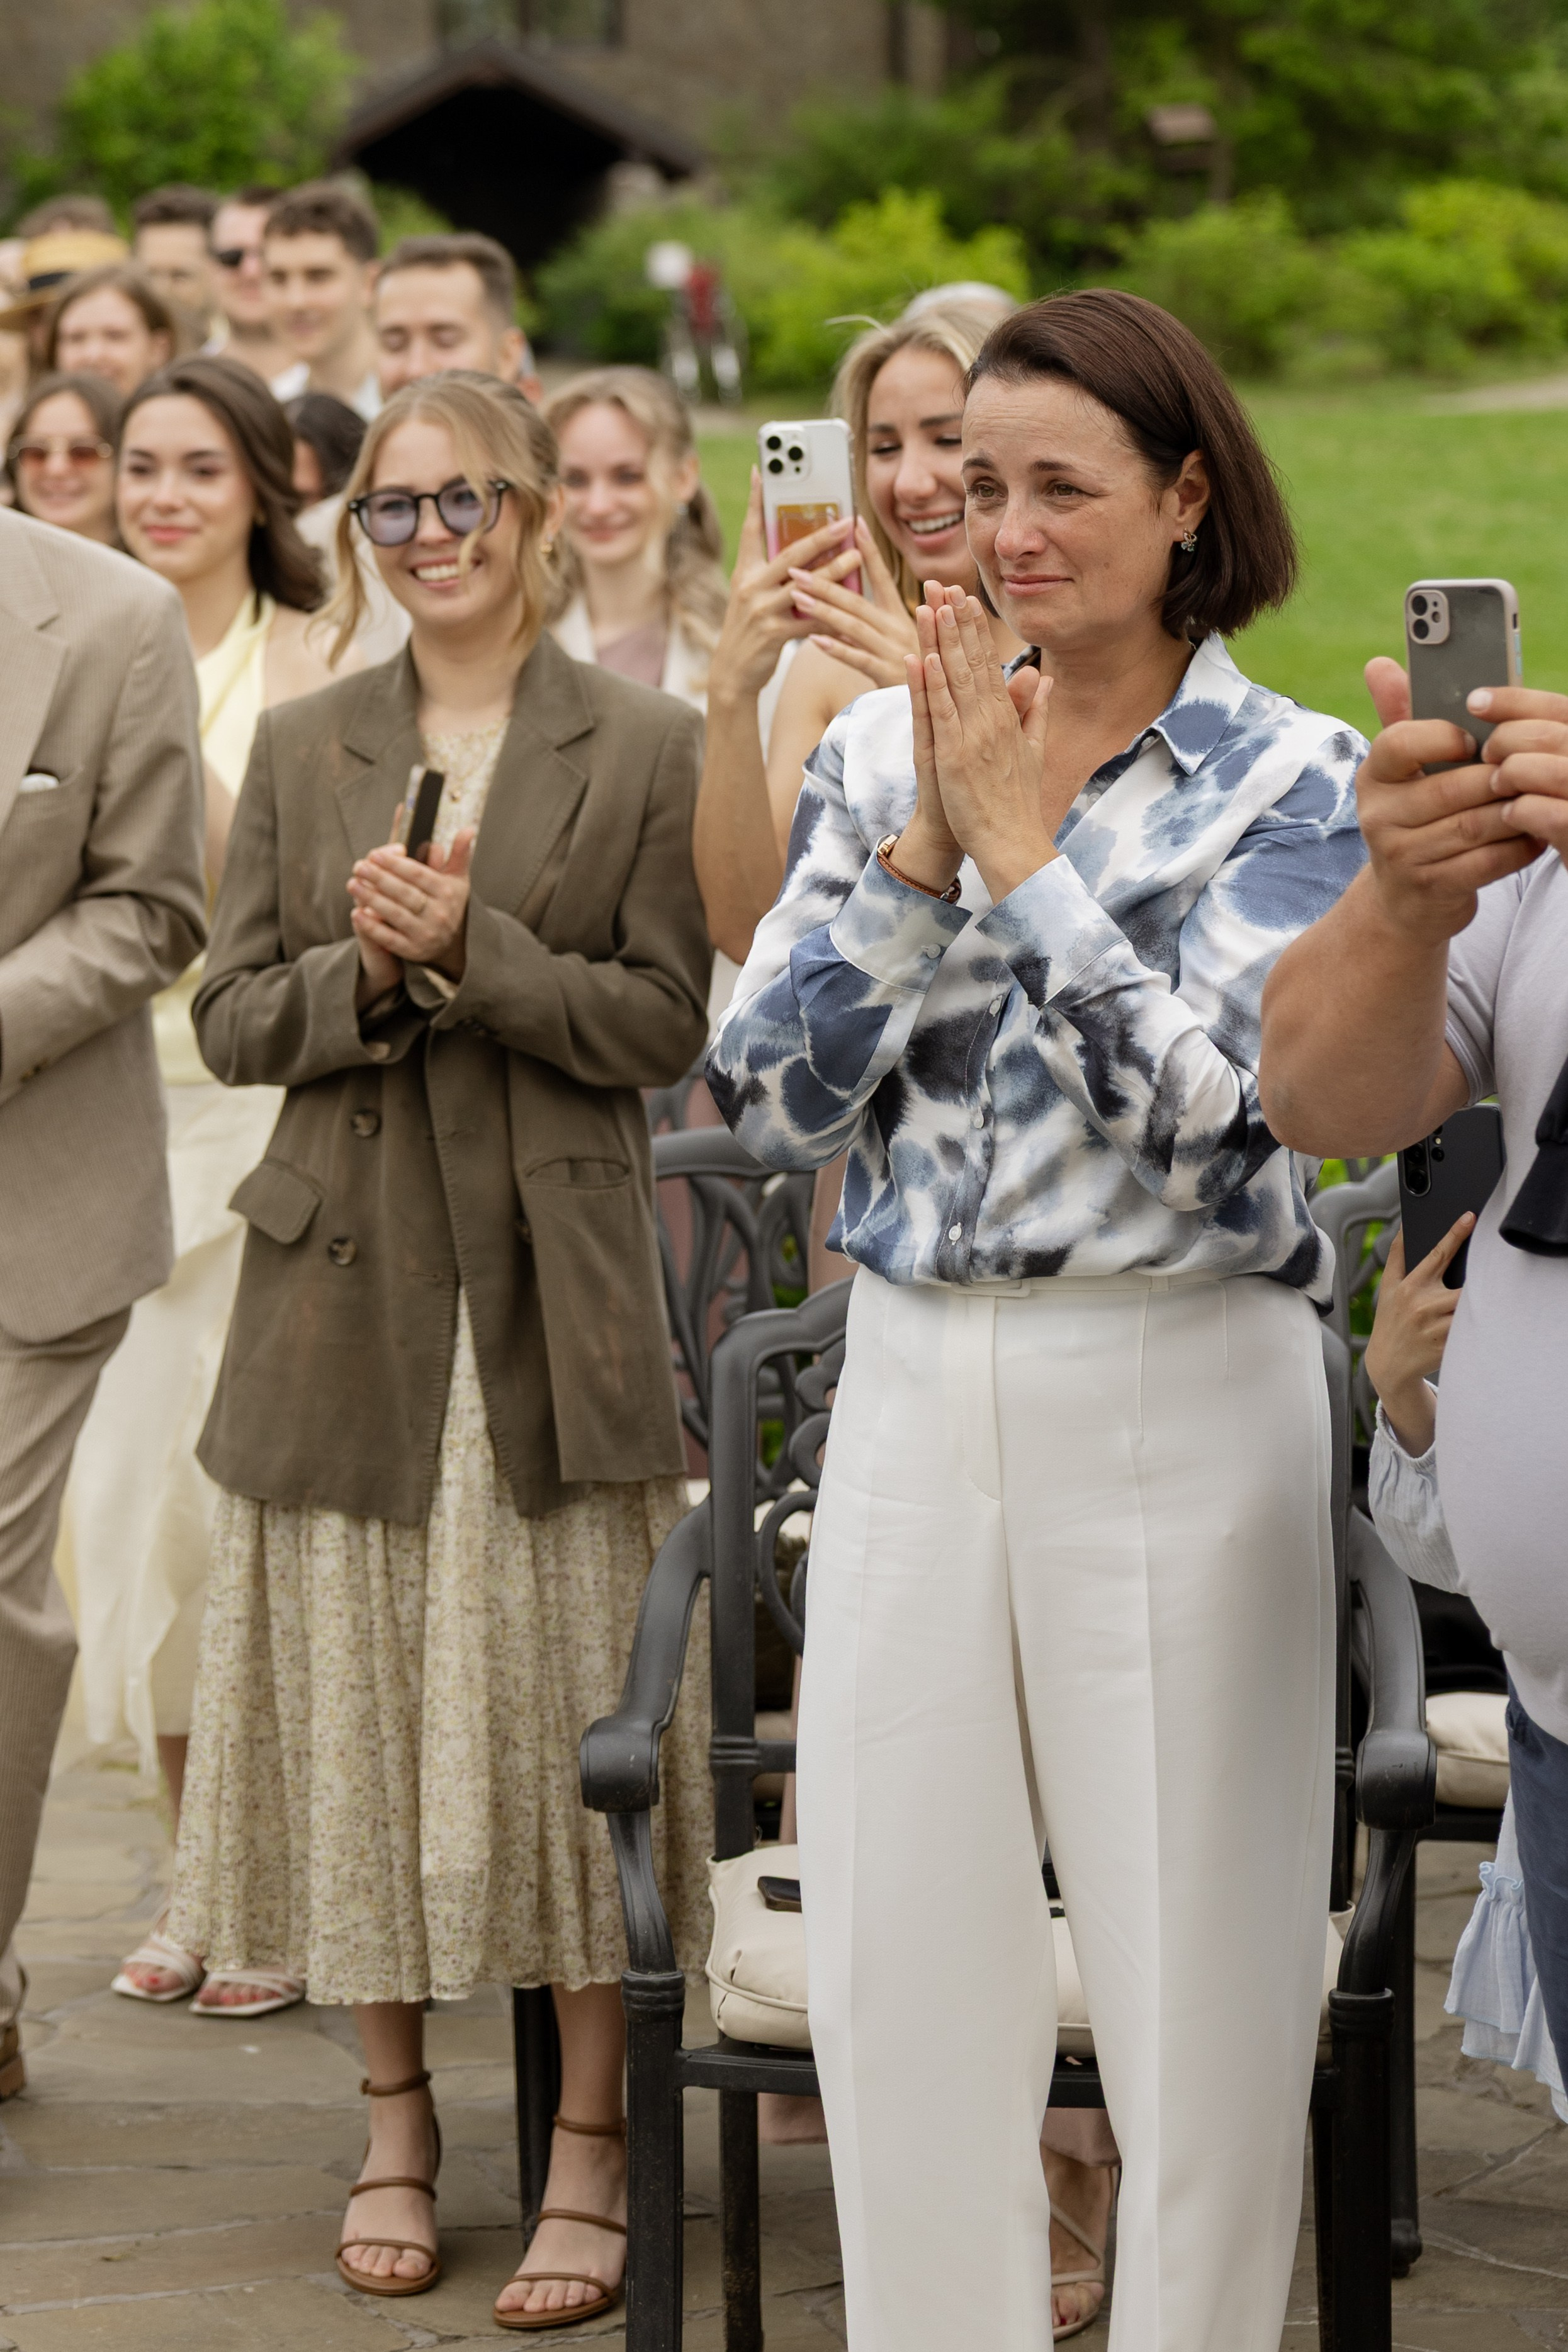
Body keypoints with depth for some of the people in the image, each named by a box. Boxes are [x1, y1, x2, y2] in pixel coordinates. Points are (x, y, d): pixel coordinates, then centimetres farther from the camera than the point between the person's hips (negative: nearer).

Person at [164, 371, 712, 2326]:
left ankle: (590, 2155, 4)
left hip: (557, 1295, -3)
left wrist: (469, 951, -15)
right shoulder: (301, 750, 11)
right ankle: (394, 2124, 18)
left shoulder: (644, 749, 2)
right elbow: (230, 1019, 7)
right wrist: (366, 975, -12)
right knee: (359, 1704, 5)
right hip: (347, 1287, 3)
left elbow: (662, 1024, -3)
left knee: (570, 1708, -3)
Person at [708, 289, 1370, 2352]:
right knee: (897, 1955, 7)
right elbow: (769, 1097, -1)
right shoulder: (879, 753, 8)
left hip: (1178, 1392, -4)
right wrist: (924, 845, -10)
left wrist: (1020, 838, -14)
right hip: (914, 1385, 4)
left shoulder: (1287, 780, -2)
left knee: (1198, 1964, 1)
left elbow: (1198, 1100, -15)